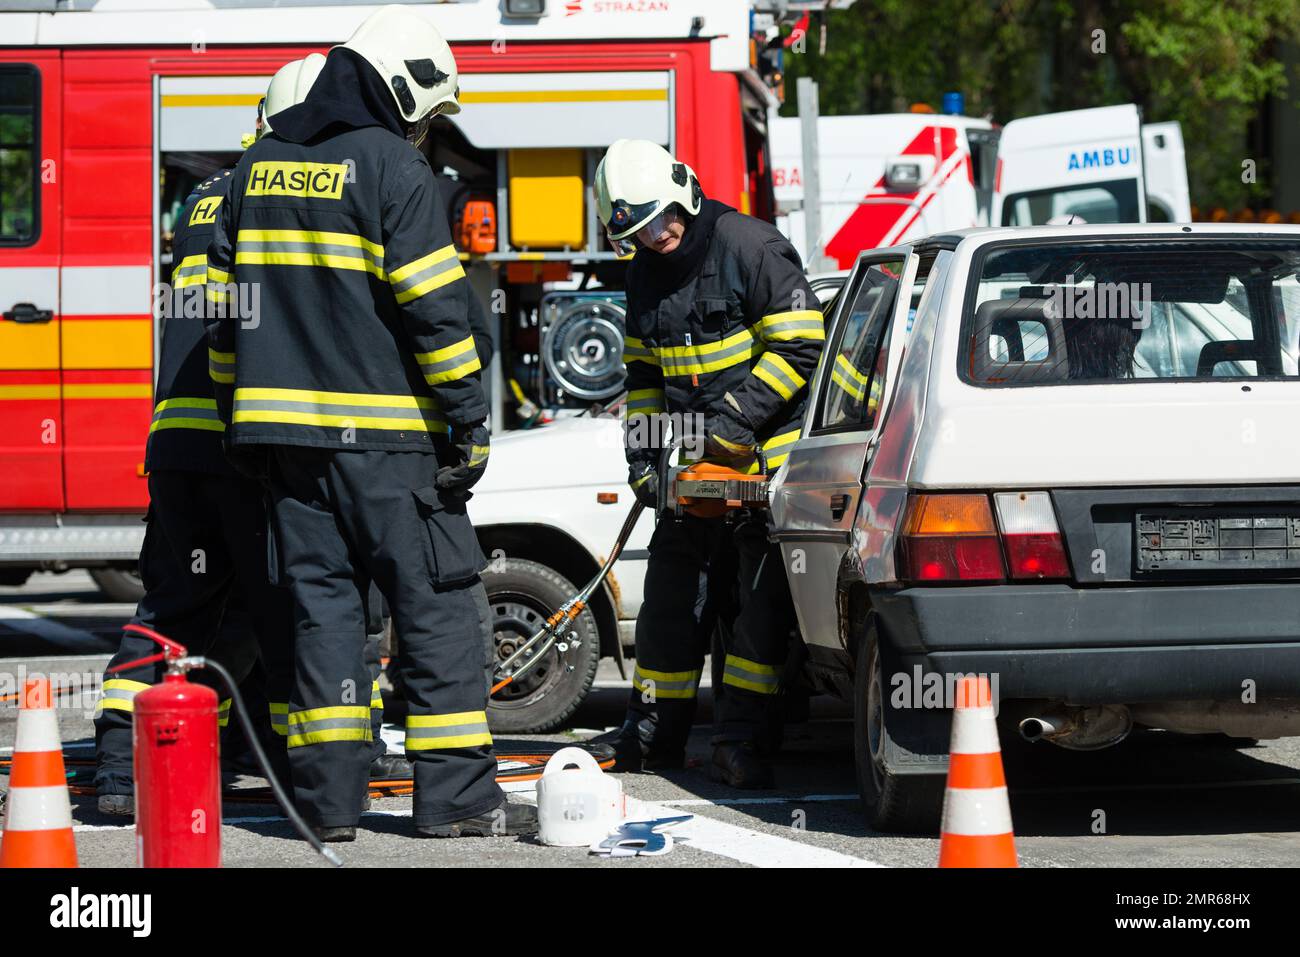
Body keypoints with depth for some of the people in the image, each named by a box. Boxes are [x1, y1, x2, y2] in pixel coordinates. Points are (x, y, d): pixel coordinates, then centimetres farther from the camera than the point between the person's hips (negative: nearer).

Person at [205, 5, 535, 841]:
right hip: (381, 433, -7)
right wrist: (467, 418, -9)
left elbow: (228, 307, 17)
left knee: (322, 600, 9)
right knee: (440, 604, -1)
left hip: (287, 429, 7)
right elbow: (434, 309, -14)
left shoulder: (262, 169, 14)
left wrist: (247, 422, 22)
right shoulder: (391, 169, -8)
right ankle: (455, 794, -4)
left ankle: (328, 795, 6)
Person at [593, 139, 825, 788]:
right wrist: (641, 456, 10)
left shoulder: (748, 246, -12)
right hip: (692, 462, 7)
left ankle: (742, 739, -8)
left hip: (767, 453, -7)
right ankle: (653, 734, 16)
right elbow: (643, 373, 20)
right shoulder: (645, 271, 11)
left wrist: (738, 416, -18)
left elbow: (801, 345, -14)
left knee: (760, 600, -7)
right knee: (672, 594, 8)